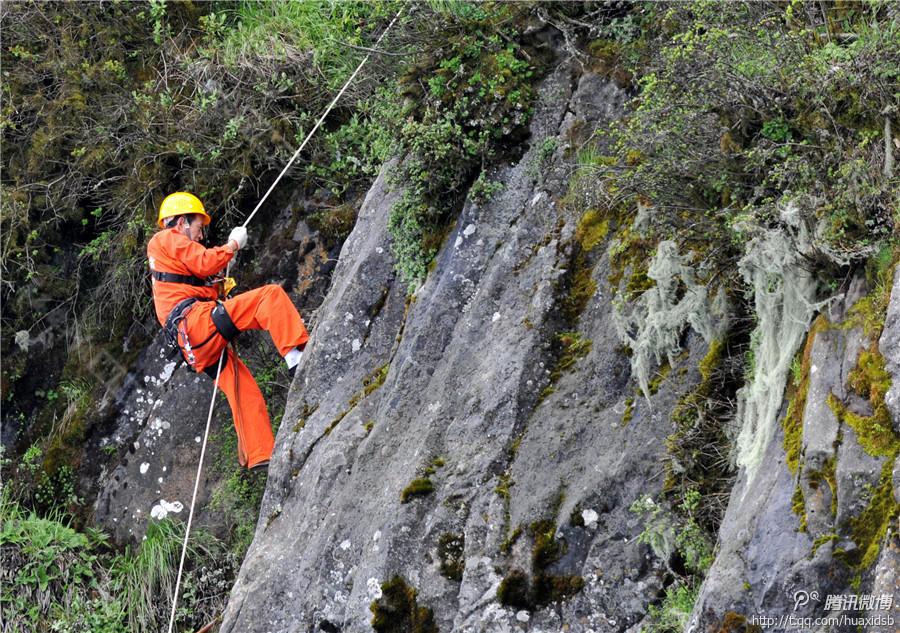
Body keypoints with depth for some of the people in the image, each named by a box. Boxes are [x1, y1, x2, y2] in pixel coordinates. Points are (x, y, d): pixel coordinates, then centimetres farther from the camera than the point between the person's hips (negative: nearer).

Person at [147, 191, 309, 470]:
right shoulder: (168, 238, 6)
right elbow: (204, 263, -9)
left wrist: (217, 285, 23)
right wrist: (232, 244, 3)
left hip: (195, 346, 10)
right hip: (198, 320, -10)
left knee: (246, 393, 7)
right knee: (271, 295, -19)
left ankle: (259, 457, 3)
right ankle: (296, 354, -36)